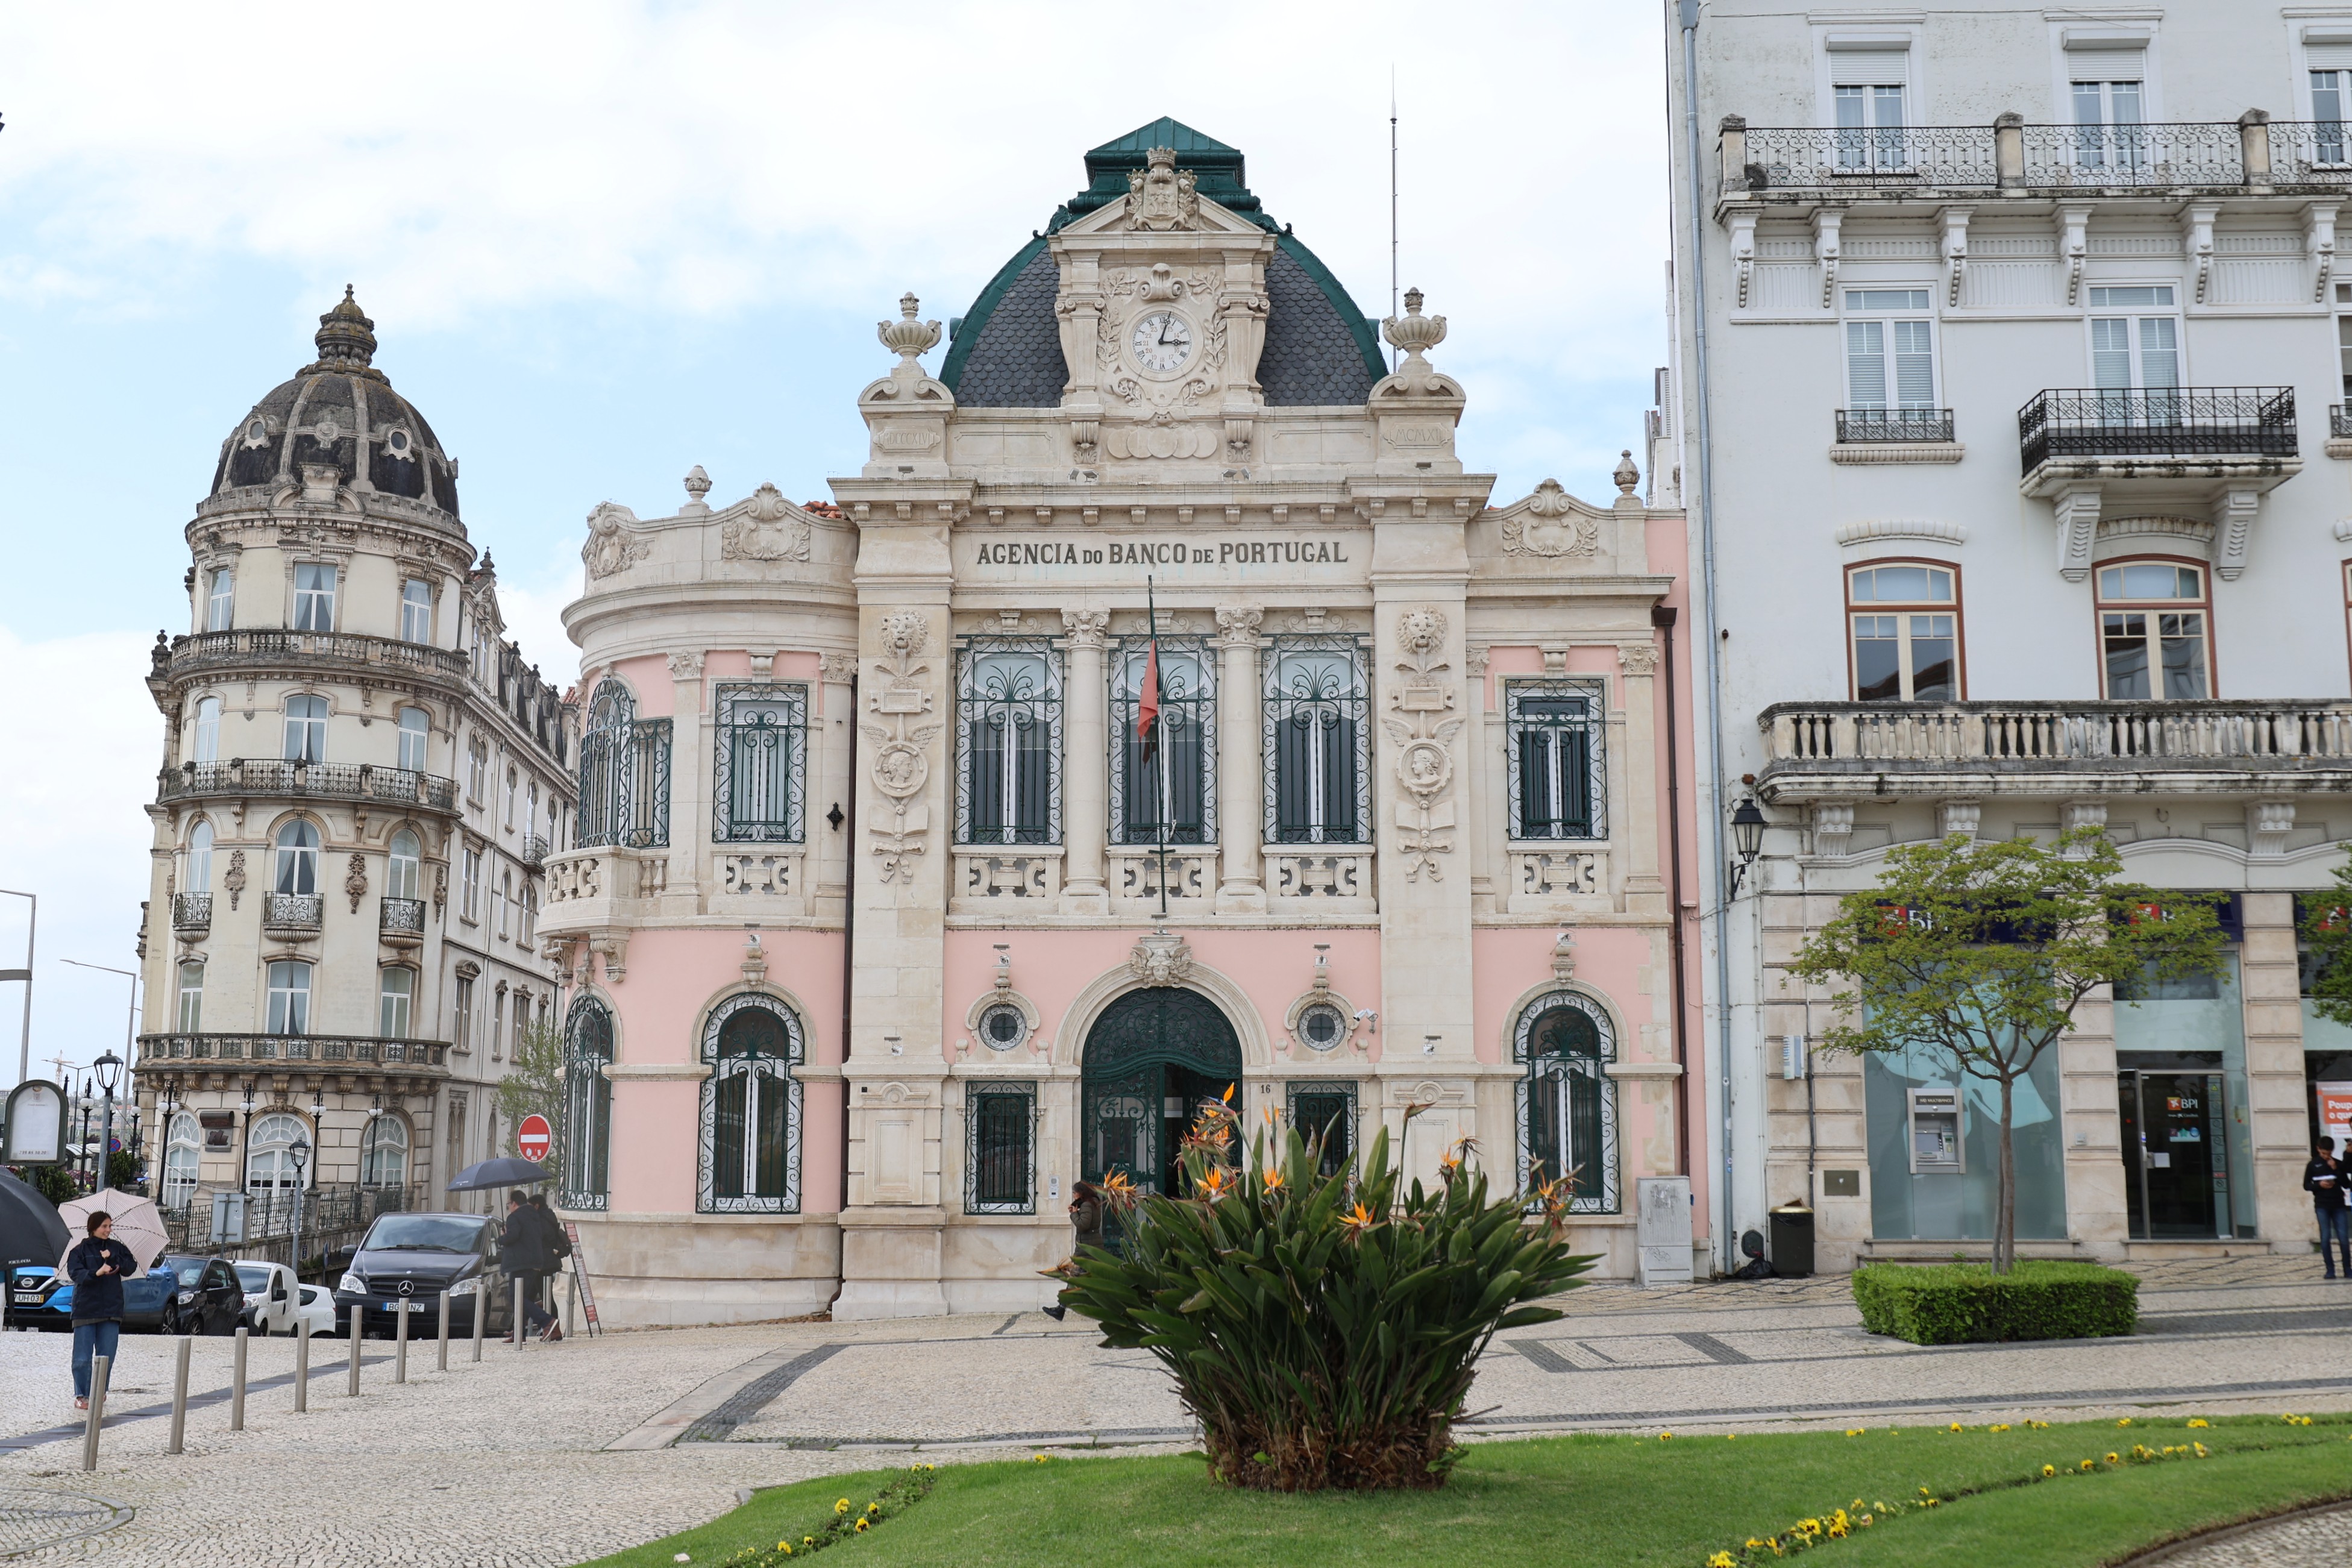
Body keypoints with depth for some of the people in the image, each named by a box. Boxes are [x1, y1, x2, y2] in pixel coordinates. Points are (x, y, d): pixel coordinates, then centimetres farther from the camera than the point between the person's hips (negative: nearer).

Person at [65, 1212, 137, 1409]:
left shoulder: (117, 1248, 10)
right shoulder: (80, 1250, 1)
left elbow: (131, 1268, 1)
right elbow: (75, 1273, -13)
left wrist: (113, 1259, -14)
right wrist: (97, 1273, -29)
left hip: (111, 1310, 3)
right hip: (86, 1309, -3)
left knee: (107, 1356, 4)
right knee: (83, 1357, -3)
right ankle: (81, 1395, 6)